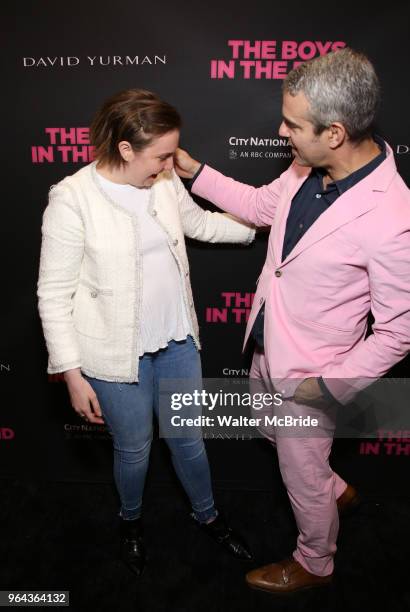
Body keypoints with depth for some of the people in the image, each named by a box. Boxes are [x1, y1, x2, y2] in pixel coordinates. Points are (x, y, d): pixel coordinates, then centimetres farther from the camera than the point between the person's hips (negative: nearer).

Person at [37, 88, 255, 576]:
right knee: (134, 449, 16)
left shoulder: (163, 181, -3)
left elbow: (198, 222, 18)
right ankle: (130, 520, 50)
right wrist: (72, 374, -14)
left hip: (177, 340, 5)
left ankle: (206, 514, 48)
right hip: (118, 353, -4)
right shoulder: (72, 199, -19)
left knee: (188, 437, 20)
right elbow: (54, 295, -15)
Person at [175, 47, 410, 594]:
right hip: (268, 348, 8)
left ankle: (315, 562, 50)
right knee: (279, 438, 31)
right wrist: (194, 172, 6)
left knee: (303, 476, 18)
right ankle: (338, 493, 61)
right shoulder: (308, 168, -9)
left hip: (307, 376, -7)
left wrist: (331, 388, -20)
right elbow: (263, 206, 11)